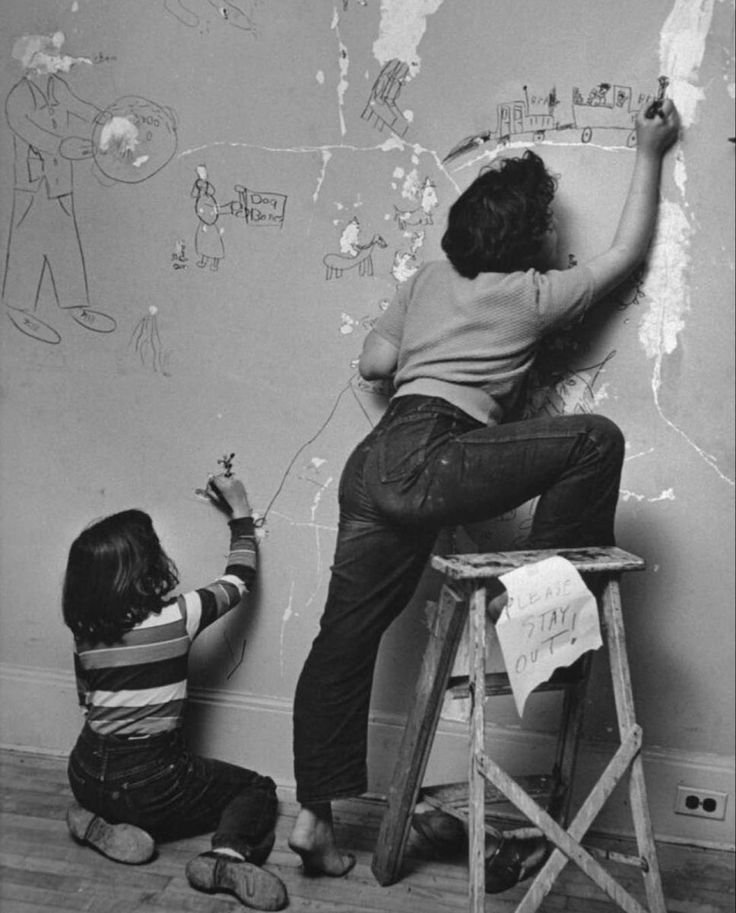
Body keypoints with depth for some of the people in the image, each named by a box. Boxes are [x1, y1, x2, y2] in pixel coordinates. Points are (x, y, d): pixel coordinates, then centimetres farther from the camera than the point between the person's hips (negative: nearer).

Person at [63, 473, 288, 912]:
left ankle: (104, 826, 8)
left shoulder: (85, 629, -3)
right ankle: (229, 853, -16)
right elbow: (240, 579, 1)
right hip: (149, 784, -5)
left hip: (86, 779, 5)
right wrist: (241, 509, 12)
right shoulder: (178, 617, -16)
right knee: (259, 789, 15)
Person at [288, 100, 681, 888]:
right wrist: (649, 156, 27)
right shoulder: (533, 294, 5)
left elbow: (372, 362, 25)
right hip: (427, 461, -8)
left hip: (372, 466, 8)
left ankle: (315, 816, 17)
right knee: (594, 441, -4)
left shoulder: (429, 280, 21)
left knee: (345, 640, 11)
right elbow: (625, 254, 18)